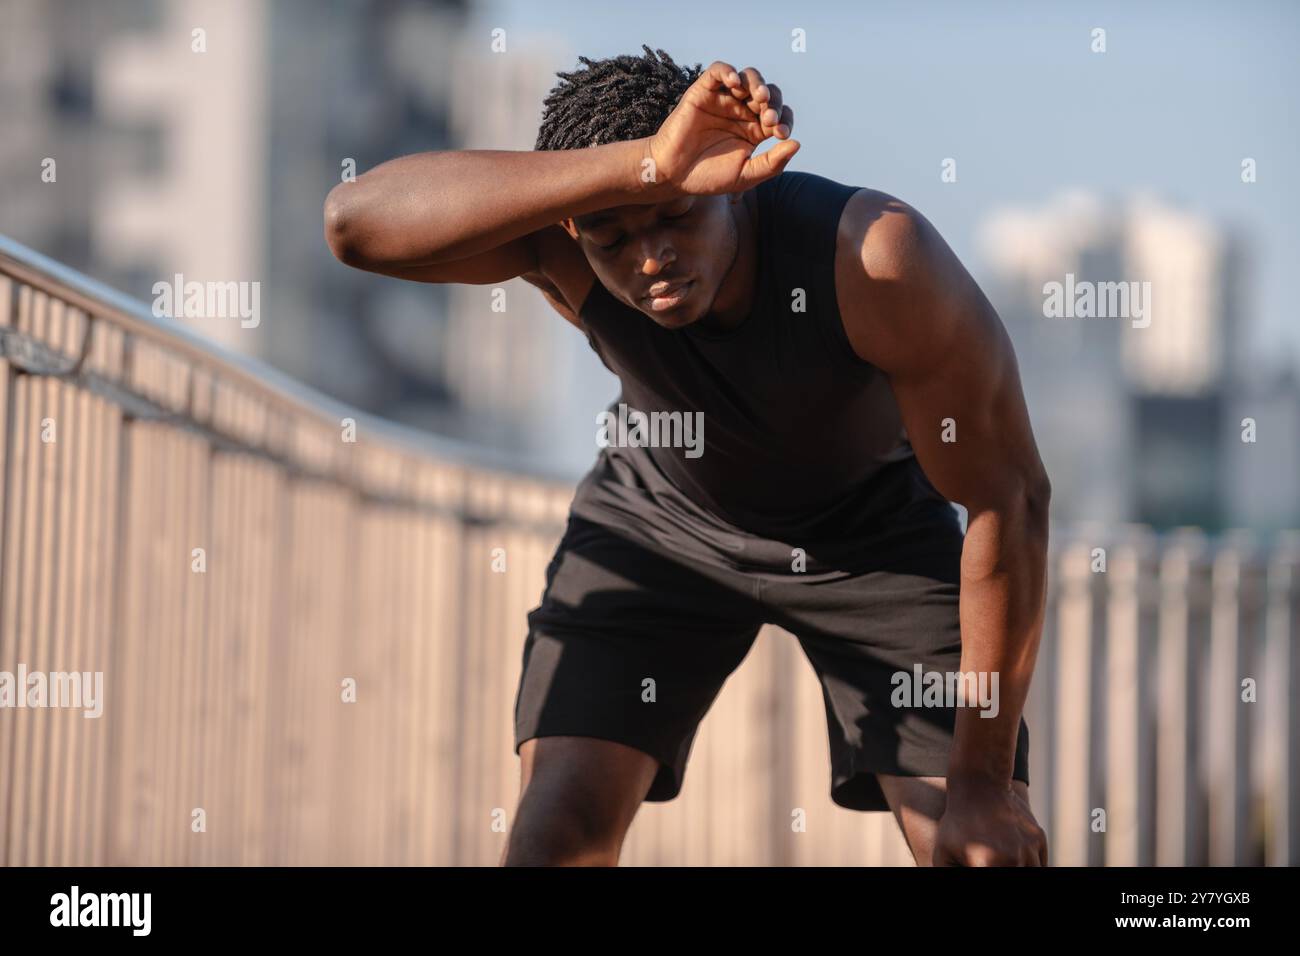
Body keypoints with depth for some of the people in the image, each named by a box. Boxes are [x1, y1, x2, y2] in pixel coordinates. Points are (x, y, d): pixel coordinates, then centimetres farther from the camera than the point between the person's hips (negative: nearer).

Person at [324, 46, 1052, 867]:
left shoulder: (879, 258, -37)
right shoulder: (562, 242, -32)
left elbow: (1009, 500, -28)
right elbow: (357, 222, -50)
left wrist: (981, 781, -25)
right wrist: (641, 167, -59)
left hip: (871, 529, -1)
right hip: (663, 518, 1)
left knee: (987, 848, -12)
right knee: (557, 830, -15)